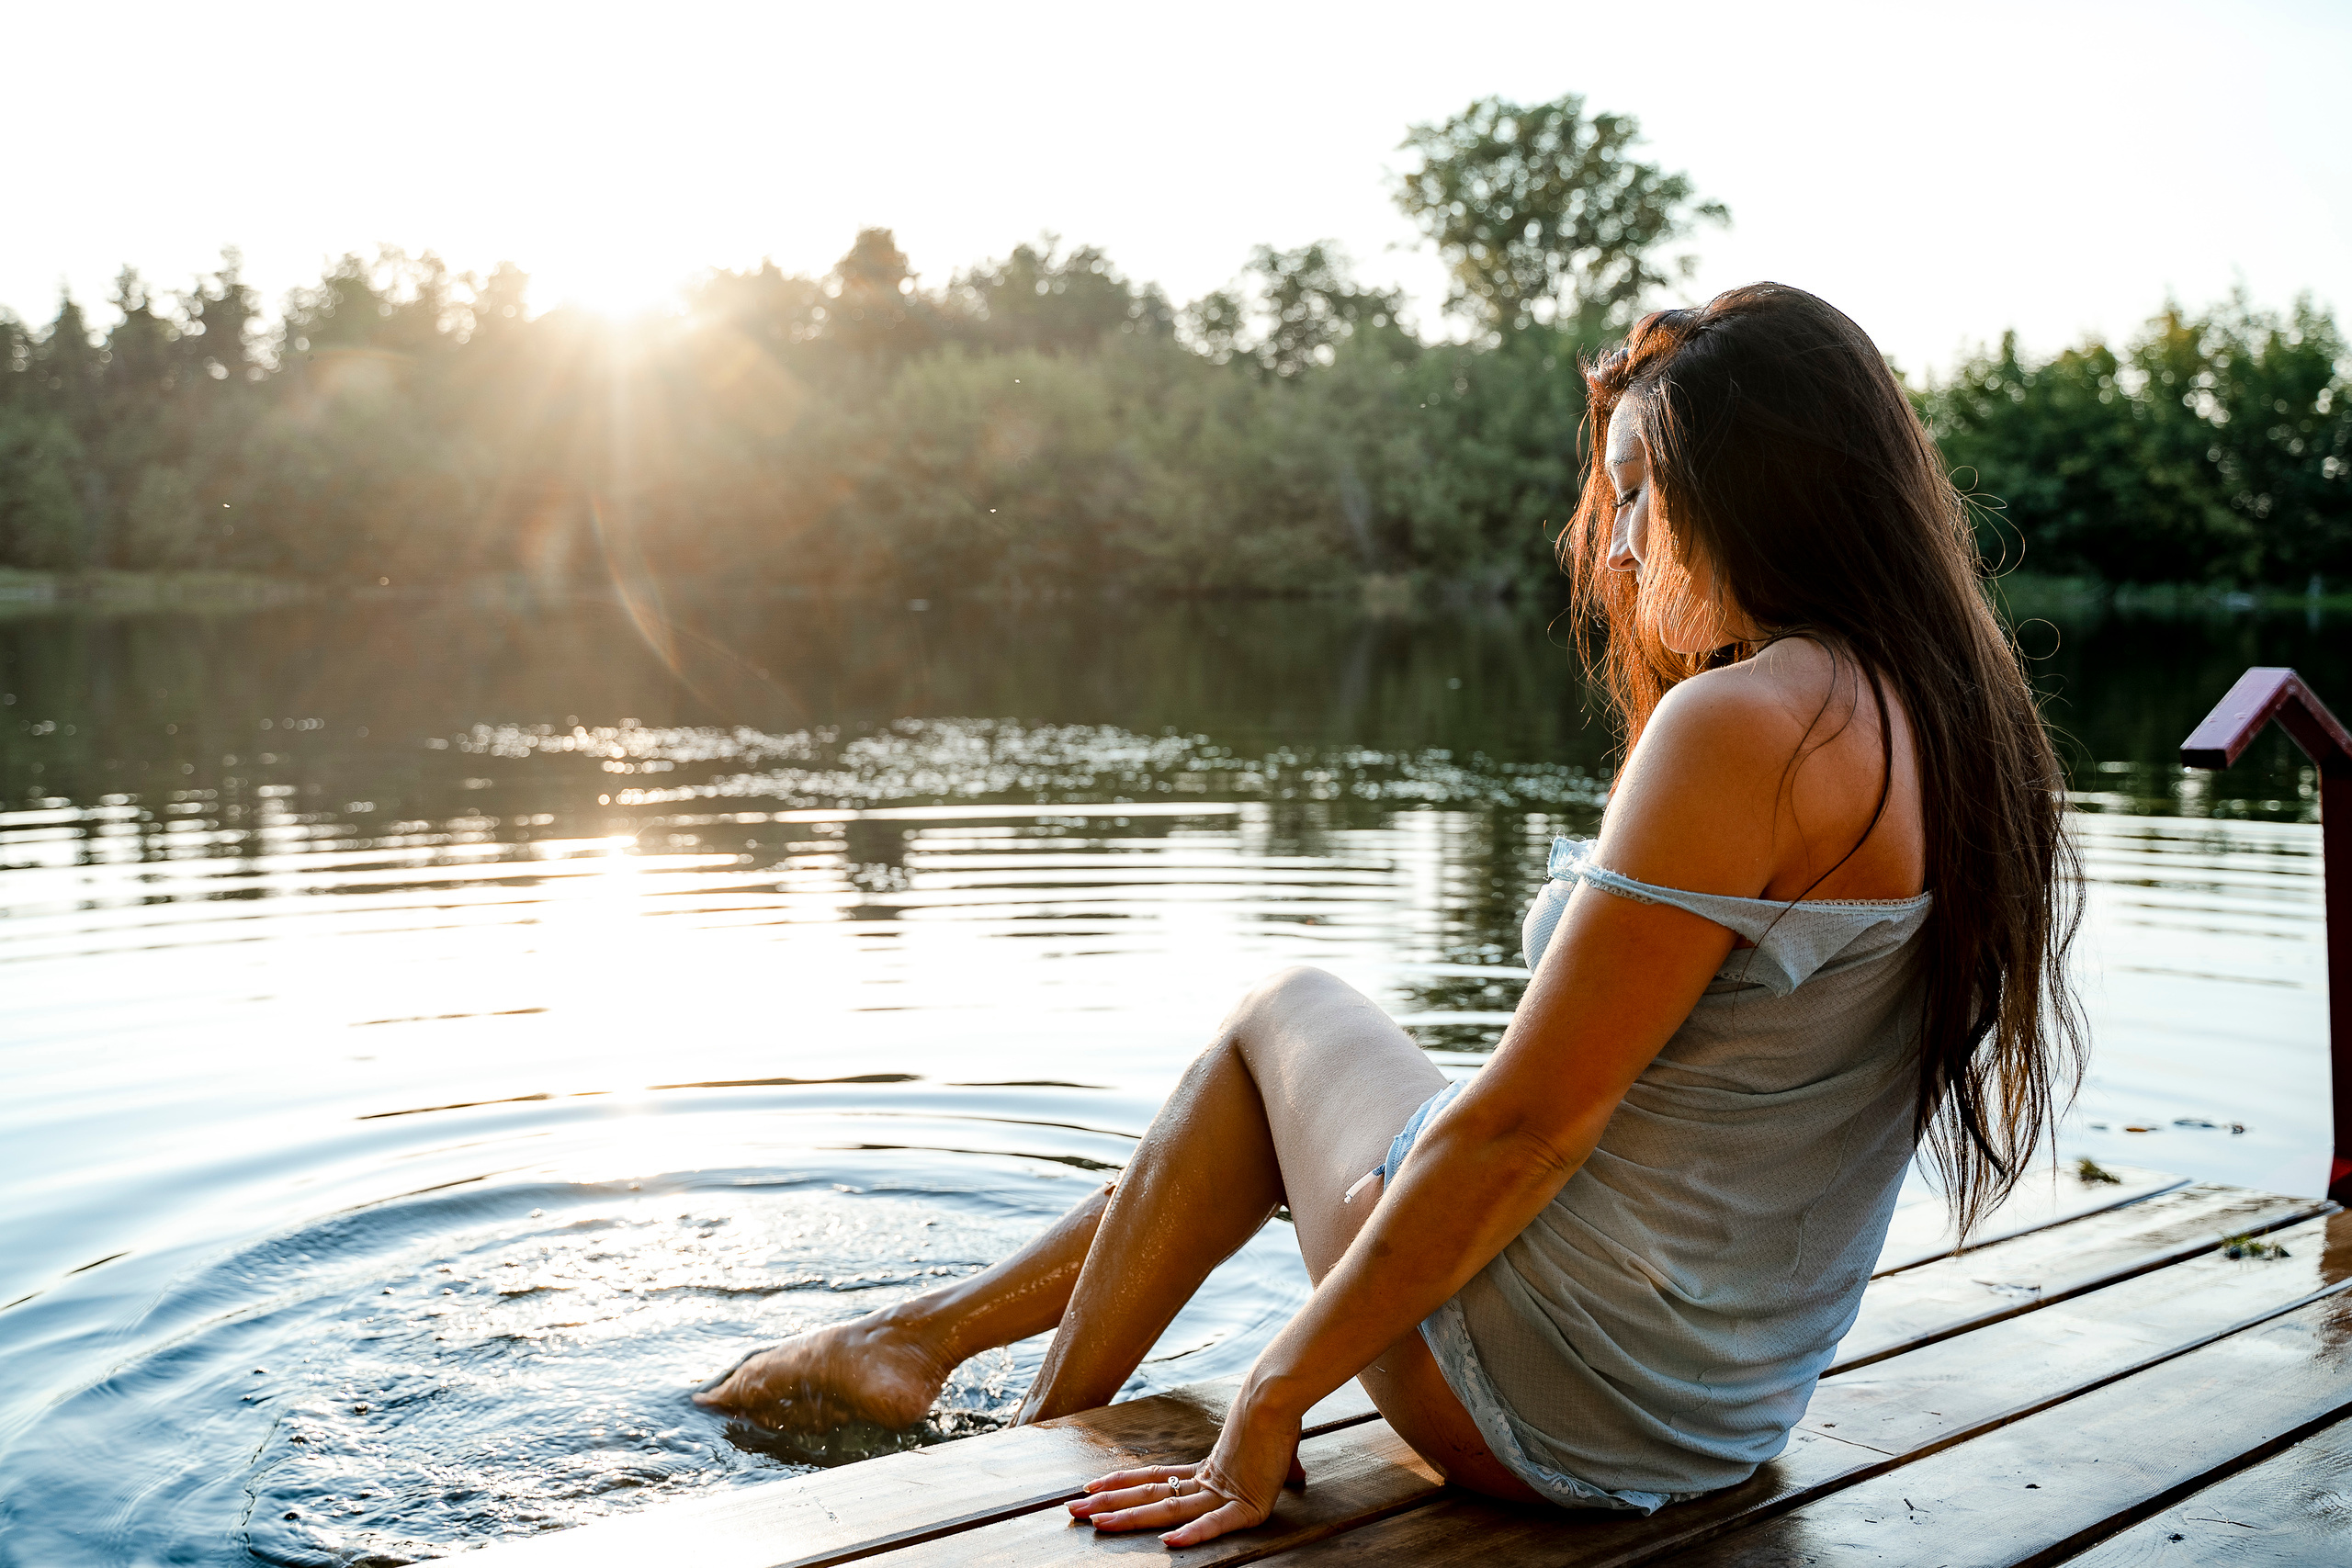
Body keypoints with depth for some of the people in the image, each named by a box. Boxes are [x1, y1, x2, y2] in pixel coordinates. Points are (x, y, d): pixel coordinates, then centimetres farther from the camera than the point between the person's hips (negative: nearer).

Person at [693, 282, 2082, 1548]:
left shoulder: (1749, 723, -25)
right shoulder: (1940, 716, 3)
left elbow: (1523, 1124, -24)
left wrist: (1273, 1400, -16)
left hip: (1559, 1407, -8)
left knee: (1288, 1013, 16)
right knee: (1287, 1025, 22)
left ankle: (1049, 1440, 32)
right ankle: (926, 1334, 35)